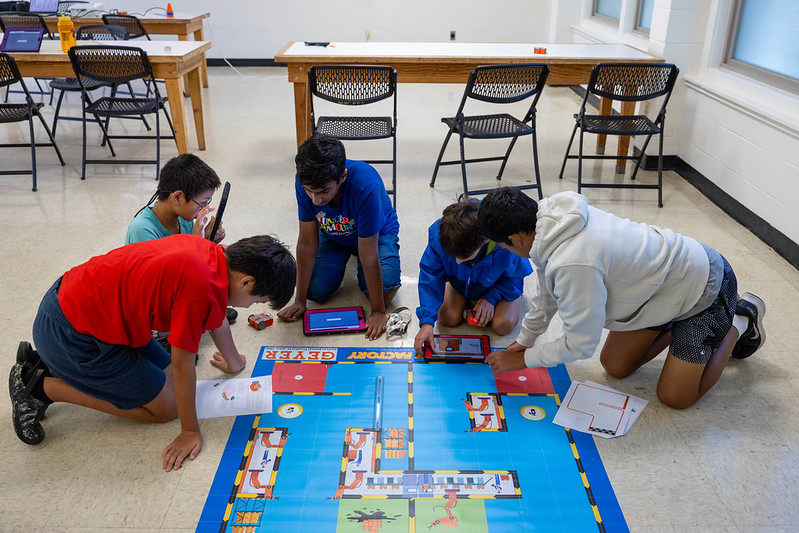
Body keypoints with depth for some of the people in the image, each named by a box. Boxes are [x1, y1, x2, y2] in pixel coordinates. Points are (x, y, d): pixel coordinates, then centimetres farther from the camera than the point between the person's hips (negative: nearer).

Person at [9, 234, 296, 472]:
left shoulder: (214, 254, -3)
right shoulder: (200, 286, -30)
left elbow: (216, 319, 17)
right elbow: (182, 364, -19)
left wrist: (233, 361, 34)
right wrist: (190, 432, -6)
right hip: (72, 332, -9)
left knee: (165, 376, 17)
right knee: (164, 407, 2)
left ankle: (50, 364, 21)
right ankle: (43, 387, 5)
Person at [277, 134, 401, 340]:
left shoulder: (366, 186, -42)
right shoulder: (305, 182, -30)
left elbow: (368, 253, -35)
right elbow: (307, 242, -21)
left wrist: (378, 311, -29)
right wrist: (300, 301, -16)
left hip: (376, 233, -3)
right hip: (333, 235, 3)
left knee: (384, 294, -20)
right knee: (316, 292, -12)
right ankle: (345, 257, 20)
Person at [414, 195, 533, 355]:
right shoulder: (438, 234, -38)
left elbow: (516, 275, -18)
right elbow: (430, 276, -27)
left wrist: (491, 298, -24)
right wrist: (426, 322, -33)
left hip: (500, 284, -1)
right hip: (460, 281, 2)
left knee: (503, 325, -19)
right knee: (448, 318, -17)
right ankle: (468, 300, 16)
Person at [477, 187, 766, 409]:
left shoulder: (573, 265, -40)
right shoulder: (552, 215, -12)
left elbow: (581, 344, -24)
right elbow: (547, 294, 6)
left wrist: (523, 359, -12)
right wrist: (524, 340, 12)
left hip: (706, 287, -8)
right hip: (667, 270, 8)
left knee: (674, 397, 1)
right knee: (614, 367, 11)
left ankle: (740, 322, 15)